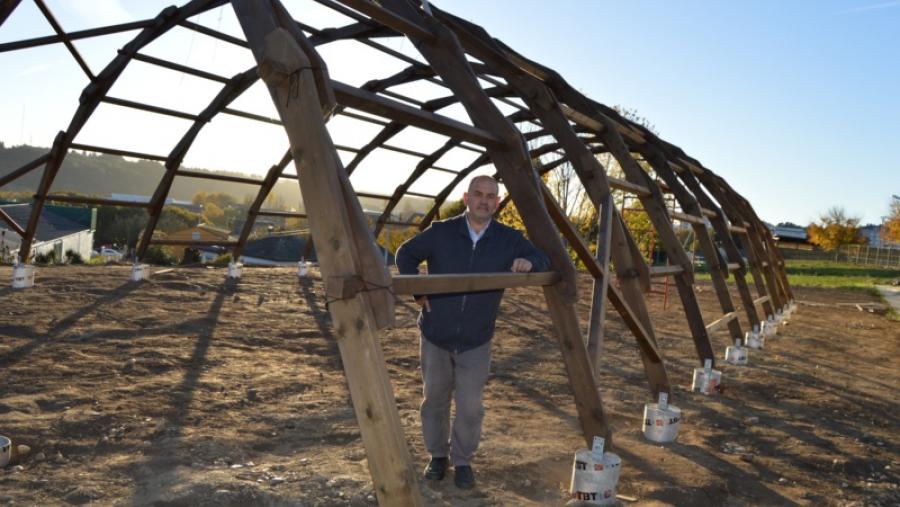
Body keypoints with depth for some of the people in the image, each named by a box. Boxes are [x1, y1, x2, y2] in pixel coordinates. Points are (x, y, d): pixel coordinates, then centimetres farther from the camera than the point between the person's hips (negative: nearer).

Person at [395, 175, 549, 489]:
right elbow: (406, 255, 4)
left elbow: (543, 262, 5)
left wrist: (529, 262, -19)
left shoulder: (509, 240, -5)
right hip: (435, 336, 0)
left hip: (476, 342, 0)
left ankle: (462, 461, 22)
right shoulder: (442, 232, -9)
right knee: (435, 400, 12)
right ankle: (438, 456, 31)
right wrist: (417, 291, -7)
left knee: (470, 407, 0)